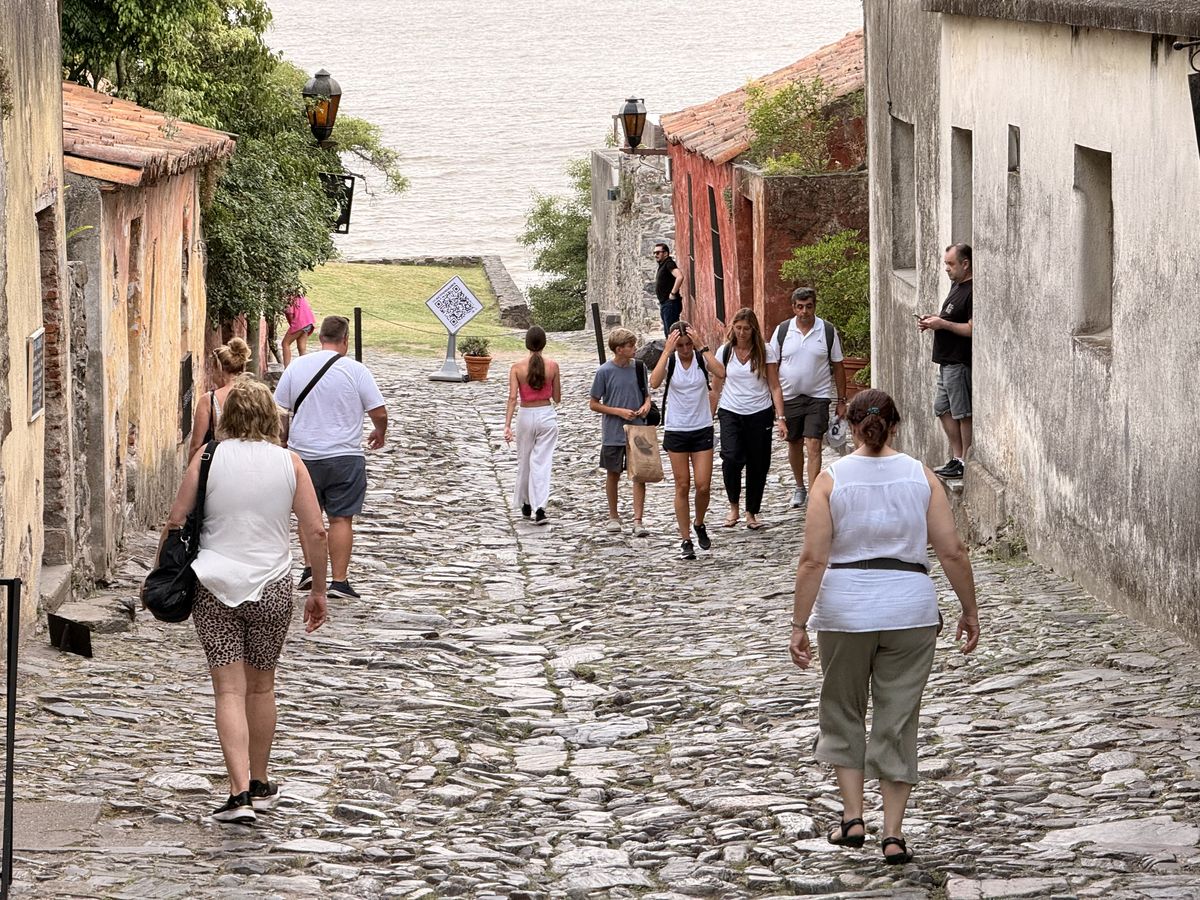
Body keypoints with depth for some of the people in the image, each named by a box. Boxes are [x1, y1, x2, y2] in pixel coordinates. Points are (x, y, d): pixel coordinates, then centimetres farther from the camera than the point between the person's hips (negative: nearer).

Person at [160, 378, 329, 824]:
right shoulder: (288, 462, -1)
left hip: (214, 585, -1)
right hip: (271, 587, 1)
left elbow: (175, 523, -4)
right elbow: (315, 532, -2)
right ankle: (259, 784, 30)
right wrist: (318, 590, 9)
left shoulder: (208, 457, -4)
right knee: (261, 685, 18)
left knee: (229, 690, -2)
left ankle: (240, 792, -13)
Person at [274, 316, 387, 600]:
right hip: (344, 456, -3)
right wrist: (380, 433, 17)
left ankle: (310, 568, 15)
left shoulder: (297, 367, -1)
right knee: (341, 518, 2)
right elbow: (379, 413, -5)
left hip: (303, 454, 3)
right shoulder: (356, 371, -8)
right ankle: (339, 580, 0)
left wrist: (283, 439, 19)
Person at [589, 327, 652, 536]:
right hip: (613, 434, -2)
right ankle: (613, 517, 28)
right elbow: (593, 404, -3)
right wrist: (619, 412, -13)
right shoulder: (605, 372, -8)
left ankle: (638, 521, -5)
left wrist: (646, 405, -7)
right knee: (613, 474, 12)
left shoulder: (639, 368, 2)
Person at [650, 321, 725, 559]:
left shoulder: (702, 358, -6)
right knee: (682, 486, 3)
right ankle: (685, 540, 11)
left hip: (702, 430, 0)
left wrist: (702, 347, -25)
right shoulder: (669, 361, -6)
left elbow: (720, 373, -26)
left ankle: (699, 524, 26)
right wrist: (668, 351, -26)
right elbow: (654, 382, -26)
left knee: (703, 486, -3)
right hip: (676, 430, 0)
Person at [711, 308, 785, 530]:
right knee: (731, 458, -20)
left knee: (758, 465, 3)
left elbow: (774, 387, 0)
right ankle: (734, 508, -2)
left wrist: (780, 416, -9)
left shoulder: (765, 351, 0)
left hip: (759, 414, 0)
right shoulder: (725, 352, 3)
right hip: (731, 413, 0)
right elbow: (716, 388, 9)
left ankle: (751, 513, 20)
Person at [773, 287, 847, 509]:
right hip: (789, 397, 2)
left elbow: (838, 367, 4)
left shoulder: (828, 332, -3)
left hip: (818, 397, -2)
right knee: (794, 444, 14)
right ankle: (799, 488, 34)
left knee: (813, 446, -11)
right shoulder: (782, 331, -1)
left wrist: (842, 401, 5)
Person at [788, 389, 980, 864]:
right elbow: (952, 552, -2)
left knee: (843, 713, 18)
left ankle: (852, 817, 14)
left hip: (845, 610, -1)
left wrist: (798, 624, -4)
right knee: (898, 720, 7)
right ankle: (893, 834, 7)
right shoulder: (921, 476, 0)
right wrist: (970, 611, 9)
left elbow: (813, 560, -8)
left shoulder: (831, 480, -4)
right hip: (909, 609, 1)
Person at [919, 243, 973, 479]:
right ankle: (956, 459, 21)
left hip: (960, 362, -11)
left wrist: (943, 324, -18)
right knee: (943, 409, 14)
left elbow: (972, 329, -23)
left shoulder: (972, 291, -17)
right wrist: (932, 321, 8)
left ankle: (965, 463, 2)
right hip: (947, 361, 11)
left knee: (963, 414, -4)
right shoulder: (956, 286, 15)